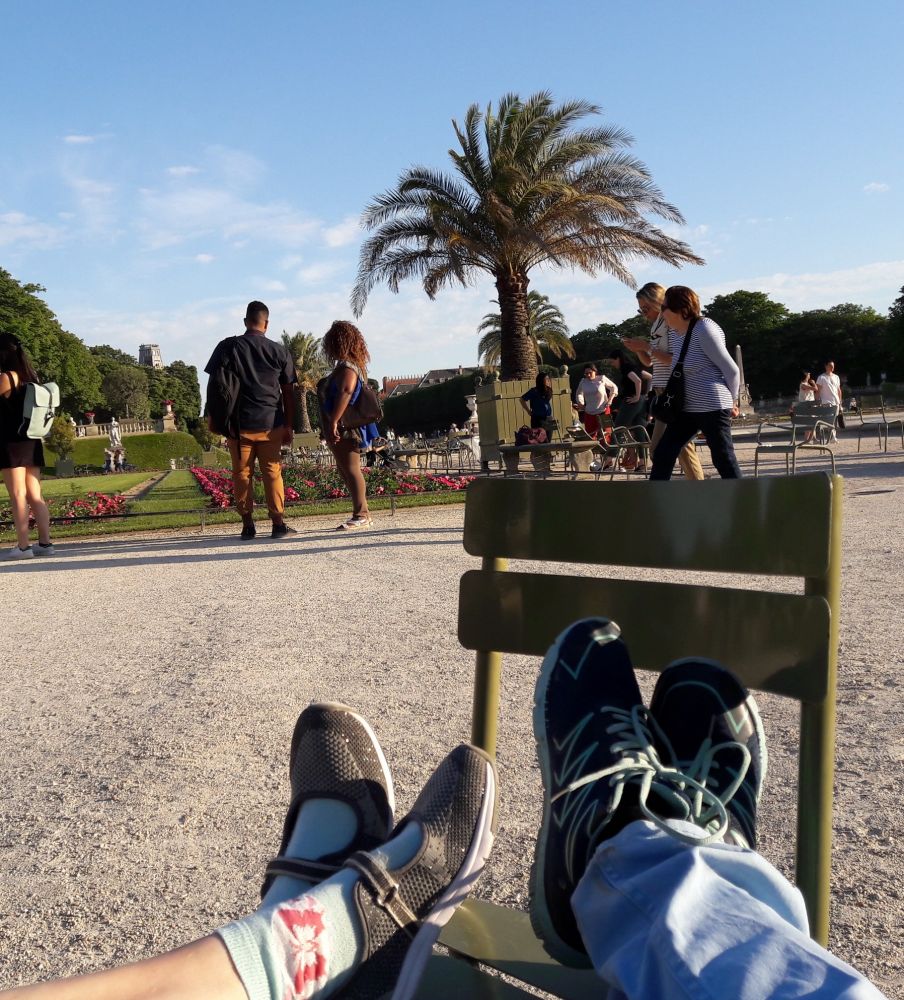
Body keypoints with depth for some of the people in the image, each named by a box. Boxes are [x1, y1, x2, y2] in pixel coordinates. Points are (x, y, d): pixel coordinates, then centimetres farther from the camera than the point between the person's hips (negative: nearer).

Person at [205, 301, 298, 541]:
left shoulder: (227, 347, 2)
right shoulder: (279, 351, 4)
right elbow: (288, 393, 5)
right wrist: (288, 426, 11)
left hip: (239, 423, -1)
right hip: (271, 423, 1)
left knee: (242, 474, 7)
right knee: (272, 473, 6)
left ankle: (248, 525, 8)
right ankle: (278, 523, 4)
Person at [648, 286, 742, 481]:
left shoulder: (704, 331, -15)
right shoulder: (674, 333, 9)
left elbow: (732, 370, -11)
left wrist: (731, 401, 2)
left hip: (712, 407, -8)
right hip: (687, 408, 8)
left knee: (724, 460, -2)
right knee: (662, 454, 4)